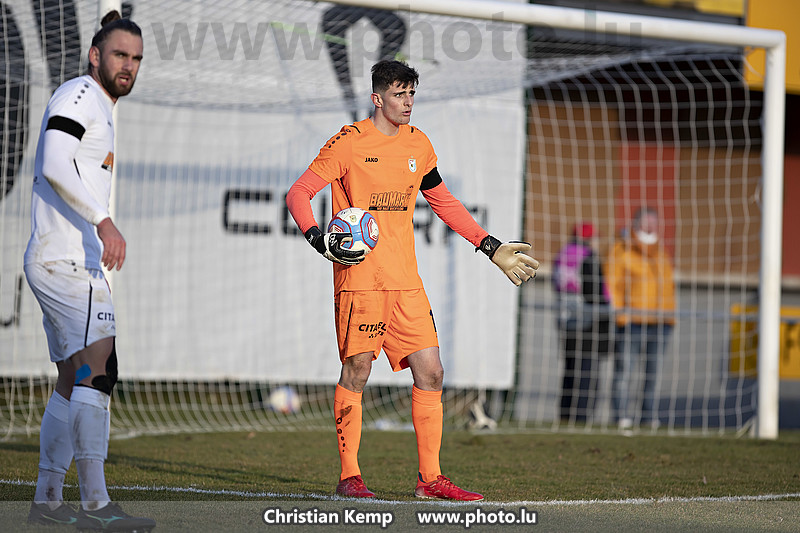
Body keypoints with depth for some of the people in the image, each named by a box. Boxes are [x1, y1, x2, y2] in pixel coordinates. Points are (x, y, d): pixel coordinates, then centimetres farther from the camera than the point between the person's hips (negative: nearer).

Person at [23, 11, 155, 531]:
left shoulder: (102, 109, 24)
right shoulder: (80, 94, -7)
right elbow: (54, 167, -21)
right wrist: (104, 220, -30)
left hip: (75, 260, 11)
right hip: (68, 259, -11)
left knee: (74, 382, 13)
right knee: (97, 371, -17)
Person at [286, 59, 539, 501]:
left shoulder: (417, 144, 12)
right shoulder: (349, 143, -5)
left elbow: (443, 202, 24)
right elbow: (298, 194, -5)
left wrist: (492, 248, 21)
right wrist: (319, 240, -22)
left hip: (406, 280, 5)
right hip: (360, 277, -5)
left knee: (430, 373, 0)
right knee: (356, 372, -4)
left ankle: (429, 478, 6)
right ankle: (349, 477, 5)